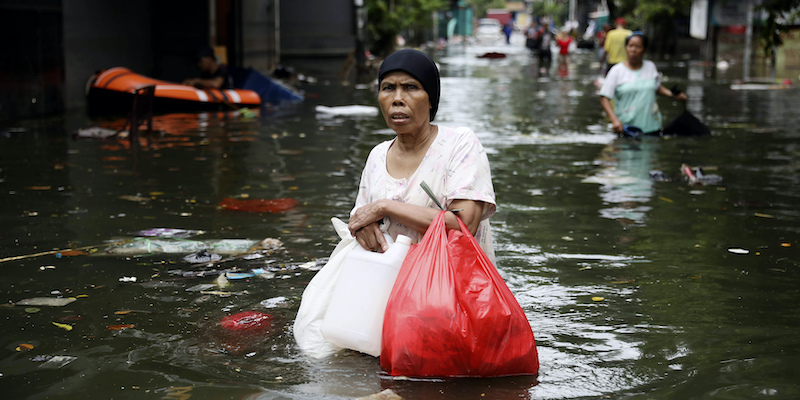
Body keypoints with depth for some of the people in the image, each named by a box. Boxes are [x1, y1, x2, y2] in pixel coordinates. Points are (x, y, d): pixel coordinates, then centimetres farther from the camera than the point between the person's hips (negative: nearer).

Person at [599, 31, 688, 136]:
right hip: (626, 127, -3)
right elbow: (604, 99, -7)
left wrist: (673, 94, 6)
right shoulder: (617, 71, -2)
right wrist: (614, 120, -21)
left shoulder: (651, 67, 9)